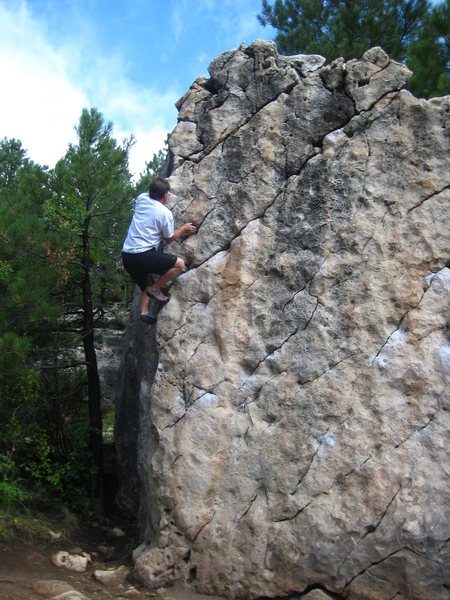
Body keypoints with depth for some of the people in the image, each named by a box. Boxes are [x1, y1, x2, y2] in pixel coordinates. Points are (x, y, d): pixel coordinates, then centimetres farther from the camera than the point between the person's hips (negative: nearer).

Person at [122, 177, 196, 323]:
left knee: (146, 284, 29)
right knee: (179, 263, -2)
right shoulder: (165, 213, -7)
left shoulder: (141, 198, 9)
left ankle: (144, 311, 15)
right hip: (143, 255, -8)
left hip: (126, 256, 8)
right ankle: (155, 289, 1)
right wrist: (184, 229, 21)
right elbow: (169, 239, 7)